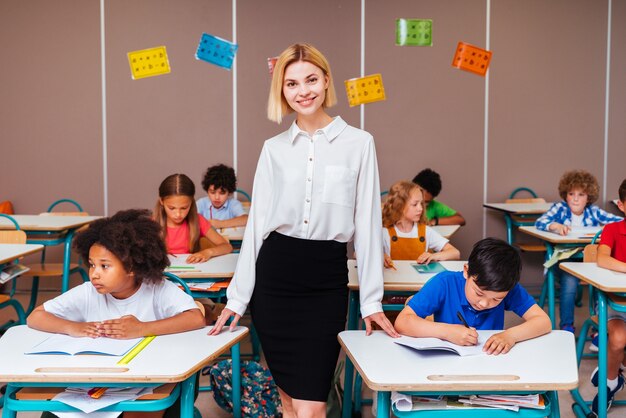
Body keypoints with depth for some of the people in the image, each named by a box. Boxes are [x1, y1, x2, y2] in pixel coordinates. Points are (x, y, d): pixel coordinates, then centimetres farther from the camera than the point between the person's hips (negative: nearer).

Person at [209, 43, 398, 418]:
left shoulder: (359, 143, 0)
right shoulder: (274, 148, 7)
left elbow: (367, 223, 1)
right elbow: (257, 223, 8)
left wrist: (372, 300, 0)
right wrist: (237, 297, 5)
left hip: (327, 279, -2)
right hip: (274, 276, 2)